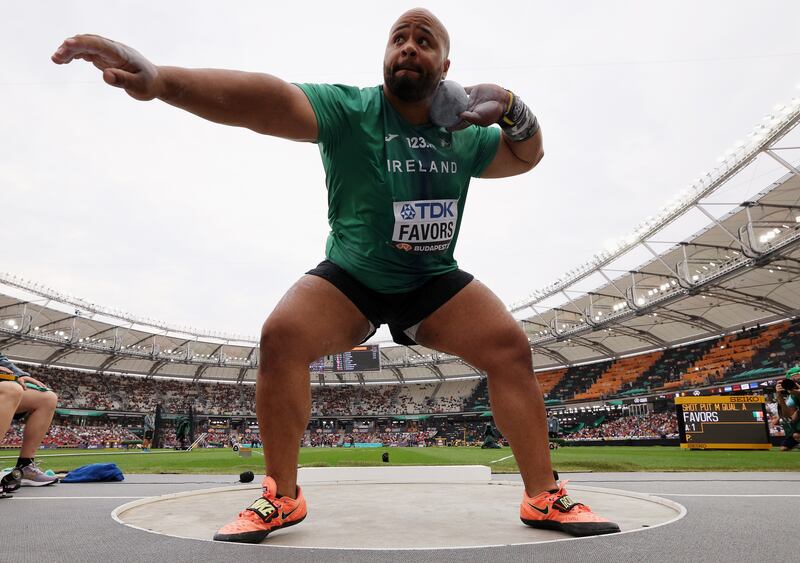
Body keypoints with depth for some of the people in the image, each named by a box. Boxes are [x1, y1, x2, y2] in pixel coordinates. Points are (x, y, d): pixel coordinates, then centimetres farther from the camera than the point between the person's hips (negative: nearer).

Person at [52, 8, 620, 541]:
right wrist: (160, 79, -51)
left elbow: (526, 155, 13)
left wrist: (510, 104, -10)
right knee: (282, 335, -26)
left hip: (436, 284, 3)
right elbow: (268, 97, -34)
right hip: (349, 280, -2)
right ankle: (282, 497, -7)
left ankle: (545, 498, 0)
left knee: (512, 347, -15)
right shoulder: (348, 110, -15)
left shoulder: (465, 135, 0)